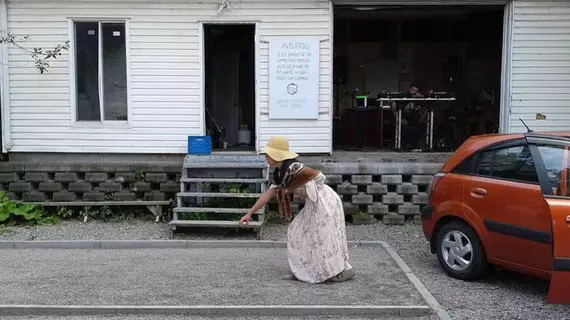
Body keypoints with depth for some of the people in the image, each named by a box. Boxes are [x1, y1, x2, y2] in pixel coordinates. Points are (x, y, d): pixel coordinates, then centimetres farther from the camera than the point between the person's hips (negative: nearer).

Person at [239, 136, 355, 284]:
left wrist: (290, 187, -16)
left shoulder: (291, 167, -22)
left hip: (324, 201, -10)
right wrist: (250, 213, 7)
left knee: (325, 236, -3)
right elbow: (268, 194, 10)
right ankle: (305, 270, 20)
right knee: (299, 232, 13)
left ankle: (345, 270, 7)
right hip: (314, 203, 10)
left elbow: (316, 175, -24)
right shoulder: (279, 173, 8)